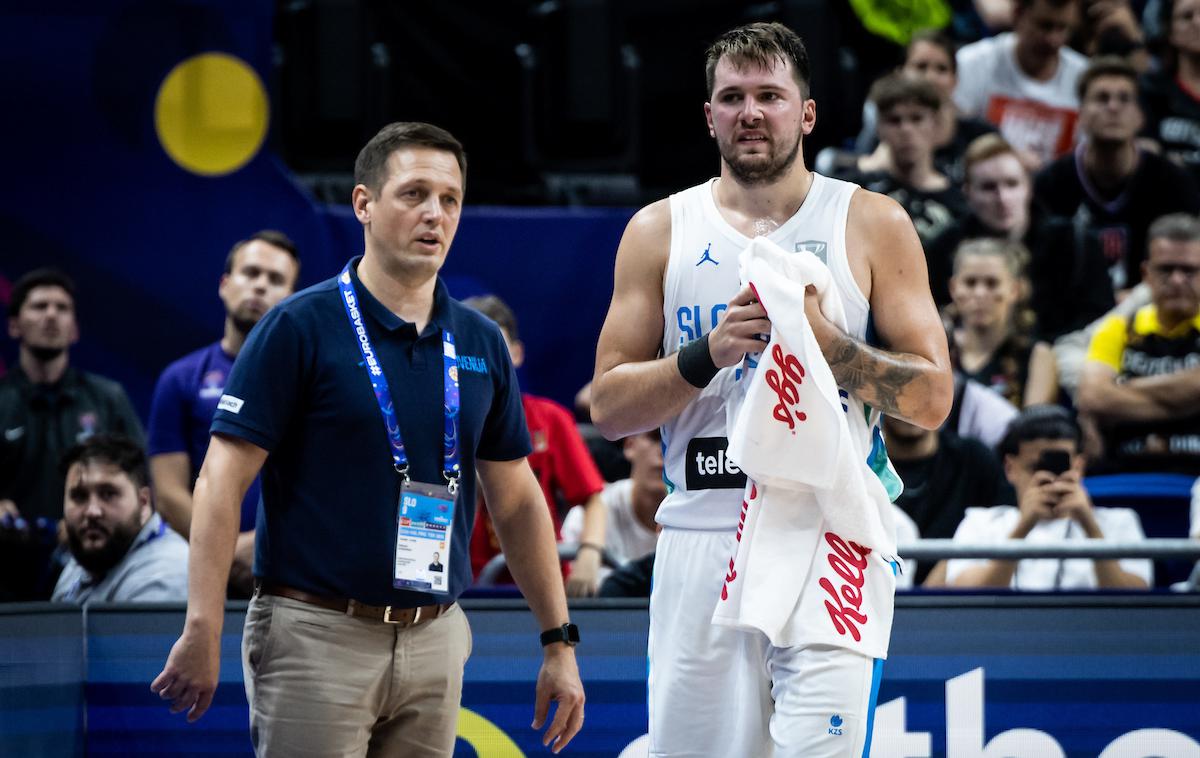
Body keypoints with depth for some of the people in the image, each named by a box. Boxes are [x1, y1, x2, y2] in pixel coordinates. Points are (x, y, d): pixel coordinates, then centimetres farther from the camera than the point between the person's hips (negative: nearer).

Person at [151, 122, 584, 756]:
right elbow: (222, 482, -9)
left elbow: (516, 500, 16)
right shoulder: (300, 328, -6)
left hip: (435, 638, 5)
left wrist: (559, 642, 11)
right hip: (318, 633, -5)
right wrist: (203, 632, -17)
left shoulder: (481, 344, 10)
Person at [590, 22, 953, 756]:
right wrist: (707, 354, -10)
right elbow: (609, 406, 7)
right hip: (701, 541, 2)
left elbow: (932, 398, 1)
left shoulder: (872, 224, 5)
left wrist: (823, 338, -13)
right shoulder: (660, 231, 10)